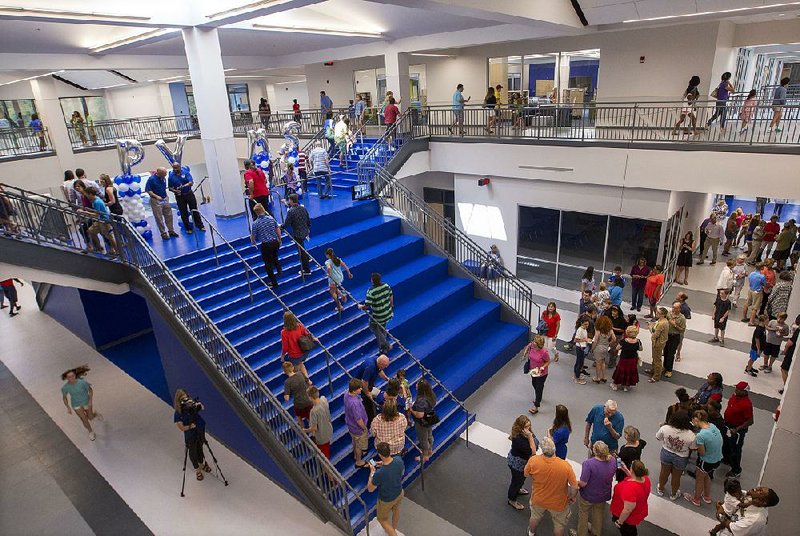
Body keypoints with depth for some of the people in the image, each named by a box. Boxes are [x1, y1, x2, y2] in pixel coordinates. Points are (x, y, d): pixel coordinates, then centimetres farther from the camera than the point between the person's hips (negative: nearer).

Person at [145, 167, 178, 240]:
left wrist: (166, 196, 14)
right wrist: (156, 196, -23)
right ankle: (163, 233, 7)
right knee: (159, 218, 1)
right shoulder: (151, 179, -14)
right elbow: (147, 190, -13)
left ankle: (171, 231, 21)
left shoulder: (164, 178, 4)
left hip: (165, 199, 6)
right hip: (156, 201, -6)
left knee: (169, 215, 9)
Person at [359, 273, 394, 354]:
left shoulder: (371, 291, -29)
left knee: (374, 328, 20)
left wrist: (361, 307, -4)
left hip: (377, 316, -6)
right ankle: (384, 348, 42)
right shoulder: (386, 286, -11)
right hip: (387, 313, 6)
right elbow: (391, 296, 4)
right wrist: (391, 306, 22)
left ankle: (386, 345, 16)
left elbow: (367, 305, -27)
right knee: (383, 328, 27)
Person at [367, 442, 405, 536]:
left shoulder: (379, 473, -41)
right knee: (396, 510, 34)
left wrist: (372, 472, -12)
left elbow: (370, 489, -22)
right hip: (399, 493, 6)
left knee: (382, 519, 25)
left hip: (387, 500, -5)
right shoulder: (399, 459, -27)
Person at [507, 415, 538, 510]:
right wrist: (530, 436, -41)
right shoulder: (518, 439, -41)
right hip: (517, 464, -8)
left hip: (524, 461, 8)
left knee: (522, 477, 32)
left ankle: (517, 490, 62)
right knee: (517, 480, 15)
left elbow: (536, 443, 6)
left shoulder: (528, 432, -15)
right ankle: (512, 500, 41)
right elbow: (532, 452, -36)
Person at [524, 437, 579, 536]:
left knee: (535, 517, 32)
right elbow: (574, 487, -22)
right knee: (559, 524, 28)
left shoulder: (533, 461, -30)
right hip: (558, 503, -2)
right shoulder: (565, 465, -34)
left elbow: (527, 474, -9)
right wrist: (572, 497, -1)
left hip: (538, 499, 2)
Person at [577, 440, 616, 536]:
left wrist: (576, 482, -11)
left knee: (583, 514, 23)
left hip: (588, 496, -5)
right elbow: (612, 474, 1)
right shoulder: (612, 460, -21)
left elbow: (583, 483, -32)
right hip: (603, 495, 5)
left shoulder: (588, 463, -38)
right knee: (599, 513, 31)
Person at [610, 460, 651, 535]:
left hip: (627, 517, -6)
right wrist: (626, 470, 0)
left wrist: (619, 522, -19)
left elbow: (628, 510, -34)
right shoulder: (645, 478, -19)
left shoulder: (629, 488, -44)